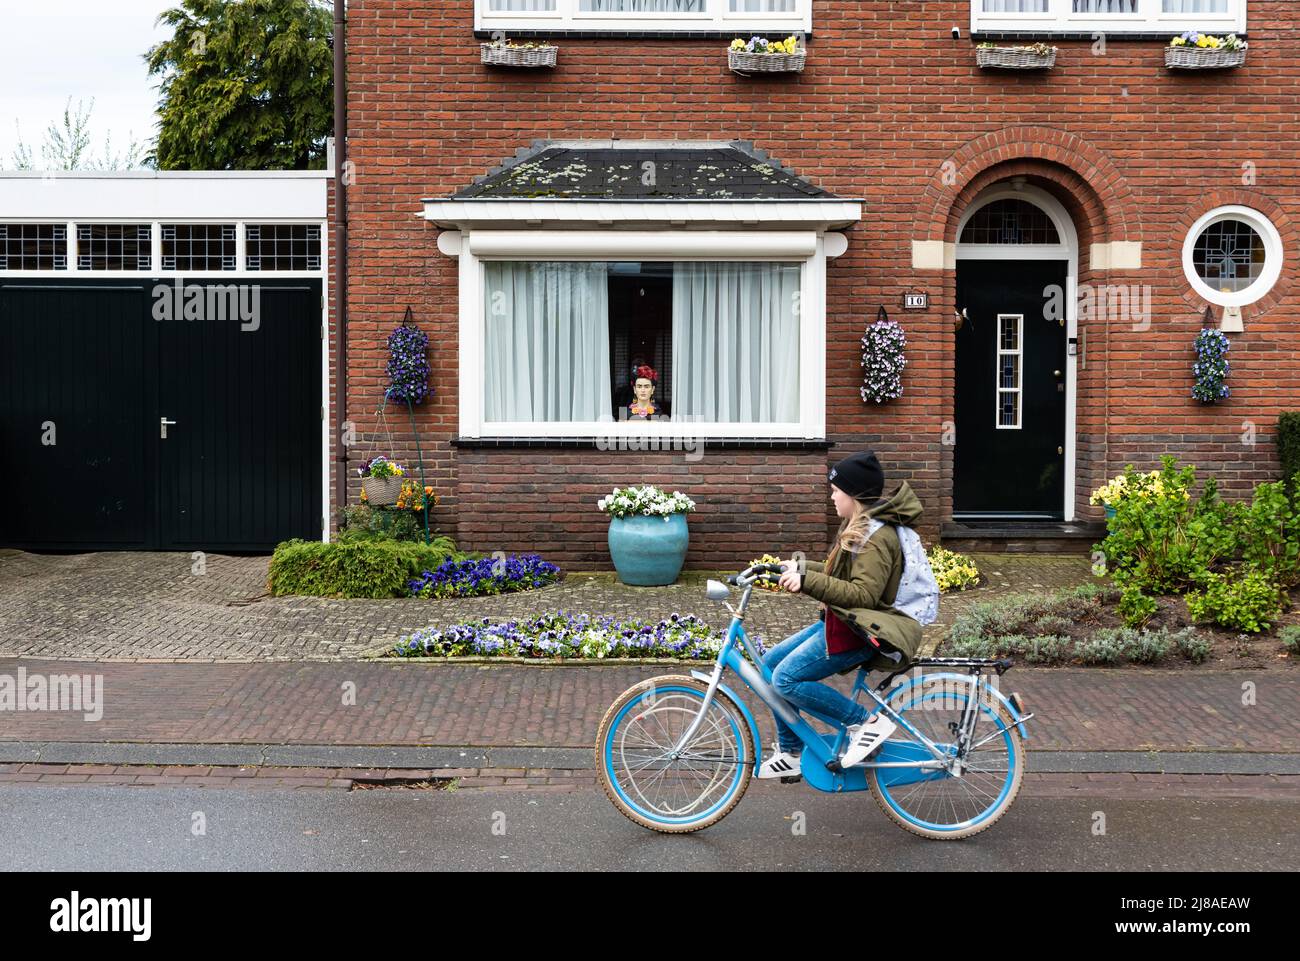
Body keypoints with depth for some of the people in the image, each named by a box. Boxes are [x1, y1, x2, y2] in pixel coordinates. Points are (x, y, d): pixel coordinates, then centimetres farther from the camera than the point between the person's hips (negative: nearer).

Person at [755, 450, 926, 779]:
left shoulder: (876, 538, -19)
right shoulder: (859, 526, 13)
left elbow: (863, 593, -28)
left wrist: (807, 581, -31)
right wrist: (800, 567, 19)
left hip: (858, 631, -11)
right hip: (839, 622, 11)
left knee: (786, 678, -20)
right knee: (771, 662, 9)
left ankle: (863, 721, -11)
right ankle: (790, 753, 17)